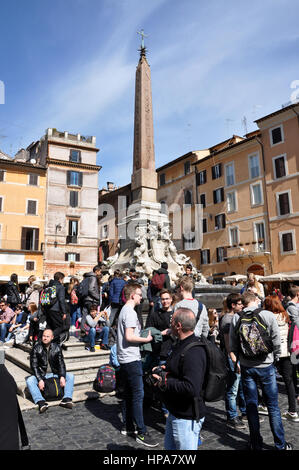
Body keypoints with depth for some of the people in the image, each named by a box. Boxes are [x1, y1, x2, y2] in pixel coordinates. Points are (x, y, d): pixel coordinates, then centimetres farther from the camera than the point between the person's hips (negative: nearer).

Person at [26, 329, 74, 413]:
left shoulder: (56, 348, -1)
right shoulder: (36, 348, -8)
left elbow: (61, 363, -2)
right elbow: (34, 366, -10)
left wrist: (62, 377, -19)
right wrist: (40, 380, -24)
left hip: (54, 374, 2)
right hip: (41, 375, -2)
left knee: (70, 376, -18)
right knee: (29, 380, -31)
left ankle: (67, 399, -31)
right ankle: (41, 402, -43)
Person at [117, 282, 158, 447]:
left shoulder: (124, 310, 15)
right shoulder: (130, 312, -17)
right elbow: (129, 336, -24)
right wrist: (146, 339, -12)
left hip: (124, 359, 10)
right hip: (132, 359, -10)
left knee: (129, 394, 16)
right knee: (138, 395, -5)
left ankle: (129, 427, 26)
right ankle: (141, 433, 1)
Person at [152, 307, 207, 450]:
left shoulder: (193, 352, -27)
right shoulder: (181, 345, 7)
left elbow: (192, 389, -34)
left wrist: (165, 383, -25)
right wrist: (165, 370, 5)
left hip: (187, 418, -10)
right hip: (175, 413, 10)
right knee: (169, 447, 25)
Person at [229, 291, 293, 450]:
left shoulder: (236, 318, -6)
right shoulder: (268, 315, -10)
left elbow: (233, 344, 0)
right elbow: (276, 341, -6)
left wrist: (236, 362, 15)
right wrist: (274, 359, 11)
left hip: (246, 367, 1)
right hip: (266, 366, -1)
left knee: (251, 406, 13)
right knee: (273, 406, 11)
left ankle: (256, 443, 23)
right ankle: (280, 444, 21)